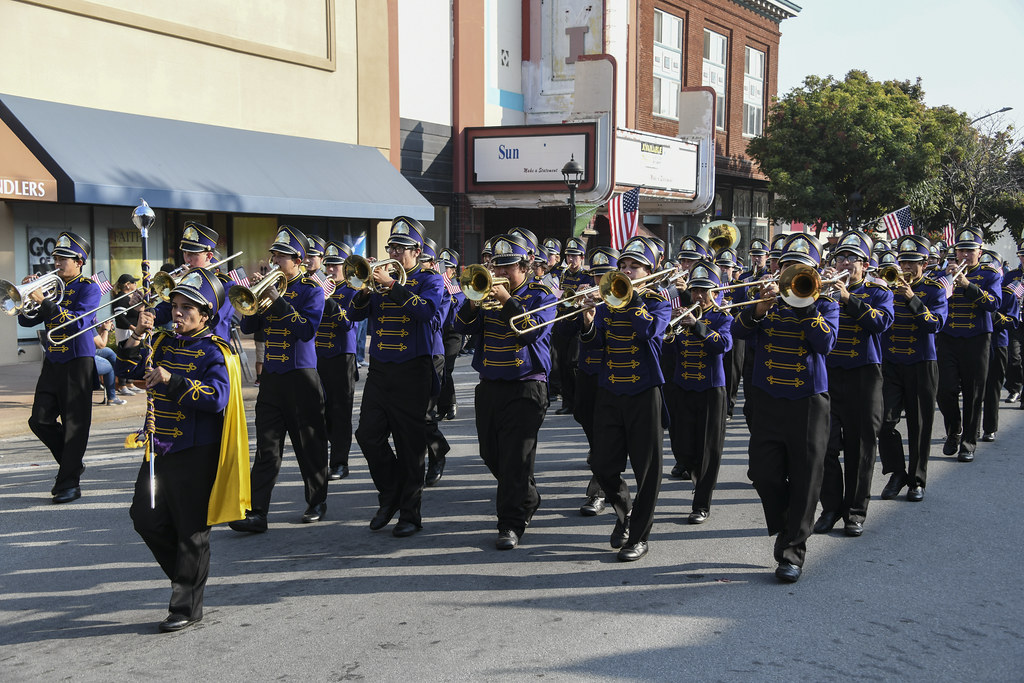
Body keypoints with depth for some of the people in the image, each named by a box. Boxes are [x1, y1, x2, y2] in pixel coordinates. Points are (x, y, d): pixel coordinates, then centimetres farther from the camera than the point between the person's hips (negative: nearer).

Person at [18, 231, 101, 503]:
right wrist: (27, 295, -9)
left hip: (78, 363, -7)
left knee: (75, 424, -3)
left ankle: (69, 483, 2)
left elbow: (78, 321, -22)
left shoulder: (89, 288, -5)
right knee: (40, 421, 4)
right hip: (52, 362, 7)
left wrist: (44, 302, -28)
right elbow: (26, 320, 9)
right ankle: (72, 464, 24)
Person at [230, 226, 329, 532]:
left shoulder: (311, 290, -4)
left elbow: (307, 331, -18)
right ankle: (256, 513, -4)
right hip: (271, 376, 4)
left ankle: (317, 503, 22)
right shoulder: (270, 286, 11)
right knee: (267, 448, 0)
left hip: (301, 376, -4)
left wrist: (278, 300, -21)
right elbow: (247, 326, 8)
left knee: (310, 445, 6)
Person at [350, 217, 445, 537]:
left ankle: (410, 513, 8)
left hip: (412, 372, -4)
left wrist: (392, 285, -23)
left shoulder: (429, 280, 2)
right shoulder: (381, 277, 14)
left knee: (410, 445, -1)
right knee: (368, 435, 0)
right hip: (379, 369, 5)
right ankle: (390, 498, 20)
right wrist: (366, 290, -13)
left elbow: (427, 309, -19)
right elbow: (355, 314, 6)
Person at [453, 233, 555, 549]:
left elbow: (533, 331, -19)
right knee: (491, 453, 13)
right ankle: (528, 499, 35)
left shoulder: (541, 295, -2)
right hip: (489, 385, 6)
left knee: (516, 457, -9)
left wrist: (507, 301, -22)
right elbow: (463, 326, 1)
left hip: (525, 388, -6)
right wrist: (474, 301, -17)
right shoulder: (489, 291, 11)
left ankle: (512, 524, -3)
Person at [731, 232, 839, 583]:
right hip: (766, 399, 2)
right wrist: (759, 308, -21)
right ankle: (784, 531, 27)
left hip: (808, 401, -2)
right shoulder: (769, 296, 8)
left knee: (804, 480, -1)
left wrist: (804, 304, -19)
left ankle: (792, 553, 7)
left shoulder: (825, 302, 3)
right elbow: (739, 330, -5)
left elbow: (825, 343, -14)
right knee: (765, 474, 1)